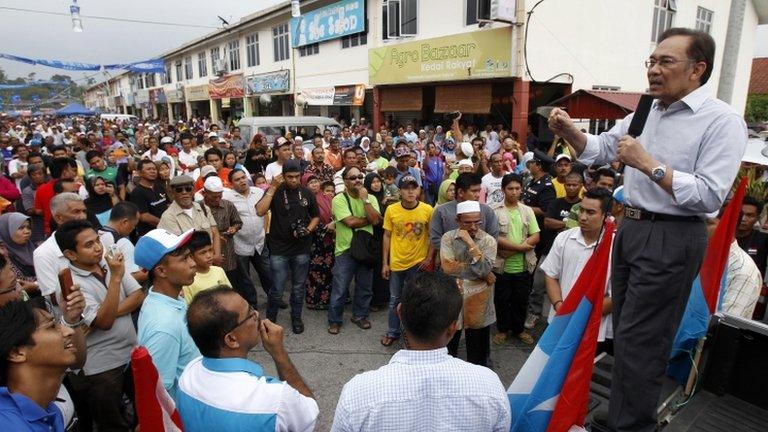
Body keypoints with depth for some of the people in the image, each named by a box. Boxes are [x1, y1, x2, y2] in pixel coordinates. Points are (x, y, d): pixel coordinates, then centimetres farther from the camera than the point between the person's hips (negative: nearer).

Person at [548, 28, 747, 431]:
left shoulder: (722, 121, -11)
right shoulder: (645, 112, 10)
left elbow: (710, 195, -20)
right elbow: (599, 149, 15)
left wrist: (648, 164, -22)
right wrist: (569, 130, -4)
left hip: (672, 240, -7)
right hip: (631, 228, 8)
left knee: (639, 341, -3)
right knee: (626, 332, 18)